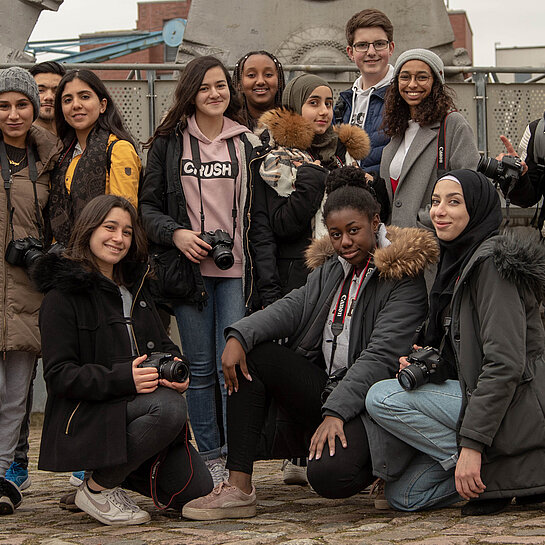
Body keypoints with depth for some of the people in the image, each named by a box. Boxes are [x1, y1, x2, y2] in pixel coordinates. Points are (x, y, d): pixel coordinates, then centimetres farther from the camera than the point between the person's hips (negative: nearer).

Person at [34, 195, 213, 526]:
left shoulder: (137, 287, 18)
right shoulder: (64, 294, -6)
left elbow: (163, 344, 19)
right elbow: (59, 375, -12)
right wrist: (123, 379, -26)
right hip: (85, 417, -7)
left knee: (197, 490, -6)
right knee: (170, 407, -34)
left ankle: (118, 469, 19)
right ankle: (97, 488, -15)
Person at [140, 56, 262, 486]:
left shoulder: (248, 143, 9)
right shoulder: (169, 143, 8)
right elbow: (149, 205, 7)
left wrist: (258, 264, 1)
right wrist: (176, 233, -11)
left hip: (235, 270, 0)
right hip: (188, 268, 1)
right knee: (200, 367, 4)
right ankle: (210, 457, 12)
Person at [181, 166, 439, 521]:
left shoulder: (403, 278, -10)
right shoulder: (332, 268, 14)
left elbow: (380, 356, -18)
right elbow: (294, 306, 0)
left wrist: (336, 412, -26)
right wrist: (239, 335, -19)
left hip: (365, 399, -7)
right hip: (321, 384, 7)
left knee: (329, 474, -35)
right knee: (250, 356, -13)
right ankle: (238, 489, -15)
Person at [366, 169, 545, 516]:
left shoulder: (493, 261, -14)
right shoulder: (457, 261, 16)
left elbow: (505, 363, -22)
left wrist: (472, 444, -26)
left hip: (516, 406, -10)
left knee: (382, 398, -18)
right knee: (402, 495, 5)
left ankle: (498, 472, -13)